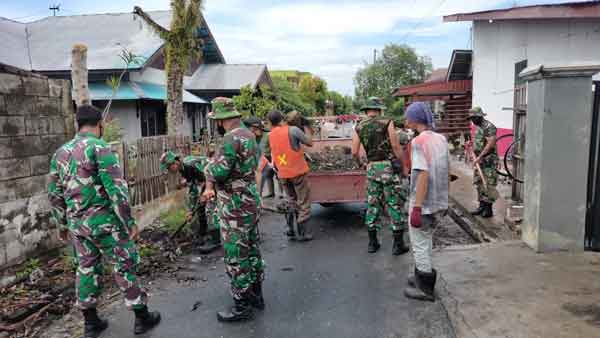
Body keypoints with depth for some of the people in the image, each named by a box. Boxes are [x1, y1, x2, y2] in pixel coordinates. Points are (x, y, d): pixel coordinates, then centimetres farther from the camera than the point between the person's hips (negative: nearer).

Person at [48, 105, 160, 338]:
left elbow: (54, 193, 13)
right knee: (125, 266, 5)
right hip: (103, 220, -6)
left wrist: (62, 224, 22)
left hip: (76, 223, 7)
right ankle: (142, 317, 14)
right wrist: (129, 222, -14)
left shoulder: (60, 152, 9)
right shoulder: (99, 147, -13)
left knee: (87, 269, 16)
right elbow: (116, 188, -19)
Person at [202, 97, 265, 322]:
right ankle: (256, 294, 31)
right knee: (251, 248, 18)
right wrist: (210, 187, 3)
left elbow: (218, 171, -24)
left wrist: (209, 166, -1)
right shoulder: (248, 134, 11)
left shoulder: (232, 138, -20)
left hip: (235, 206, -10)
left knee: (236, 255, 1)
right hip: (250, 200, 10)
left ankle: (242, 306, 12)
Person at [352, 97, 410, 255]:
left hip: (372, 169, 4)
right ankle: (398, 244, 9)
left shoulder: (359, 127, 4)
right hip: (390, 167, -4)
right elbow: (396, 147, -10)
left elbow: (354, 152, 0)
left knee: (373, 205, 13)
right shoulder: (387, 123, -7)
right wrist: (404, 167, 0)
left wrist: (360, 162, 21)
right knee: (396, 205, 4)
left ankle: (372, 243, 18)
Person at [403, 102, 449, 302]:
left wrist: (416, 208, -22)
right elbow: (445, 171, 10)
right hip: (440, 202, 8)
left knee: (420, 245, 6)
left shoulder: (419, 141, -19)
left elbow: (423, 175, -24)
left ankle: (425, 289, 18)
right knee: (425, 242, 23)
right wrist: (444, 200, 19)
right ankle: (422, 277, 38)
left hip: (424, 203, -8)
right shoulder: (441, 139, 5)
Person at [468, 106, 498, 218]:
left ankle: (489, 209, 1)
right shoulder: (477, 127, 15)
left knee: (488, 185, -5)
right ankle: (482, 206, 22)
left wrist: (479, 157, -21)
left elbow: (491, 144, -21)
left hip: (488, 160, -9)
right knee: (479, 183, 13)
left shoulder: (489, 127, -14)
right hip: (479, 160, 9)